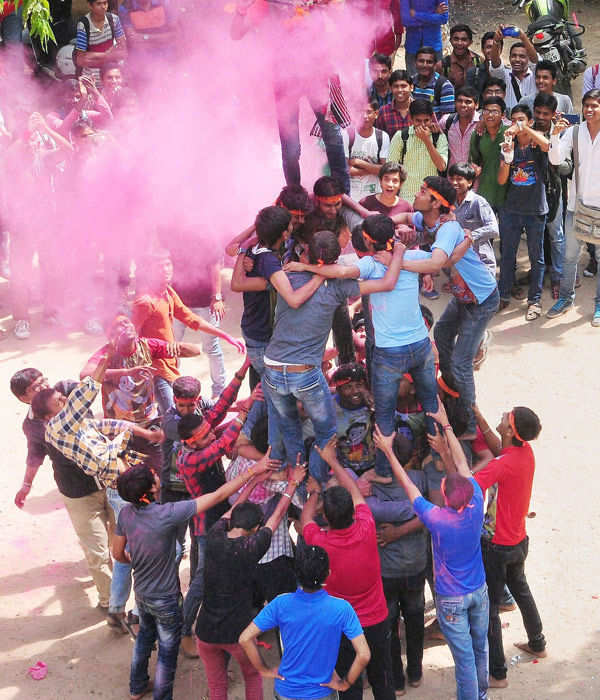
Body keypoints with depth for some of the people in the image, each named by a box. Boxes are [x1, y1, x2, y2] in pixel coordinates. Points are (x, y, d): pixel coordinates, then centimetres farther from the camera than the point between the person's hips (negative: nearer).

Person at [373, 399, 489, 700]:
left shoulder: (436, 519, -30)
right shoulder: (476, 506, -20)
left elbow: (407, 484, -18)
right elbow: (462, 464, -8)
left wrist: (388, 450, -7)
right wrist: (446, 426, 0)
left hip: (451, 600, -5)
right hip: (479, 591, 5)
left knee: (464, 657, 8)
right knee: (480, 647, 23)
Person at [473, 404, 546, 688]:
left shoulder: (502, 465, -32)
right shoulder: (526, 452, -9)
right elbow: (499, 448, 10)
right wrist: (477, 416, 2)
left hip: (497, 546, -8)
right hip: (519, 540, 8)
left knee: (488, 608, 5)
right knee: (521, 590, 31)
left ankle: (497, 673, 14)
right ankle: (537, 644, 50)